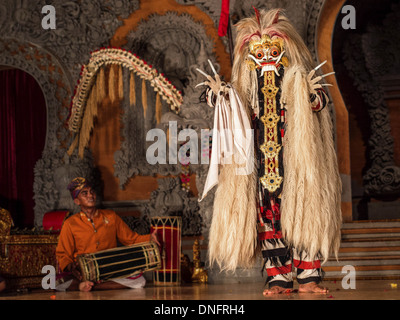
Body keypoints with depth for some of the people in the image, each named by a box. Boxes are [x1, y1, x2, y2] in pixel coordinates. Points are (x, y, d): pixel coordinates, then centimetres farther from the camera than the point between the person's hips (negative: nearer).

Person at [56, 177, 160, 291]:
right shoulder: (70, 224, 7)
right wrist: (70, 267, -16)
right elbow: (63, 255, 7)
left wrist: (150, 238, -2)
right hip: (83, 273, -3)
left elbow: (131, 239, 18)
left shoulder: (110, 216, 14)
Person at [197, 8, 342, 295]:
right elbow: (234, 117, 15)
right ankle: (279, 278, 0)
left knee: (302, 208, -7)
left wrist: (313, 94, -21)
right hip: (260, 161, 2)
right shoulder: (244, 85, 12)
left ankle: (308, 275, -3)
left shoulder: (300, 78, 5)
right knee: (267, 214, -3)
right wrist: (220, 97, -1)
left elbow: (320, 103, -1)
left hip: (296, 154, -2)